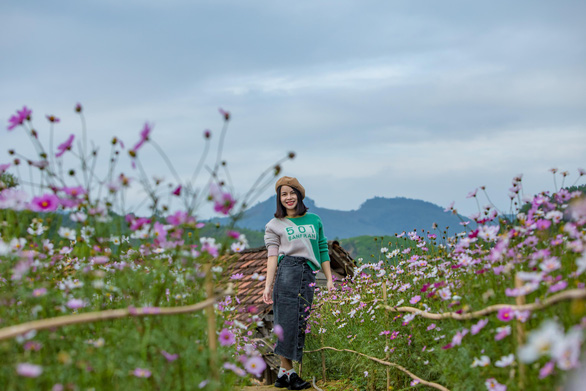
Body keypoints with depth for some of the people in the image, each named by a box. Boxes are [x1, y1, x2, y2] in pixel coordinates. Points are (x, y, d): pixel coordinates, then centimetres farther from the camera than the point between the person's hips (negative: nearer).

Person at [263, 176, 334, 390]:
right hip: (287, 271, -3)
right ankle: (287, 371, -5)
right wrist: (267, 286, -5)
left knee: (301, 323, -1)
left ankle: (284, 373, 2)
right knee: (287, 320, -8)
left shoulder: (314, 220, 19)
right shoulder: (274, 225, 11)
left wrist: (329, 279, 14)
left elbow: (323, 251, 20)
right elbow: (272, 256, 3)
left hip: (309, 274, 3)